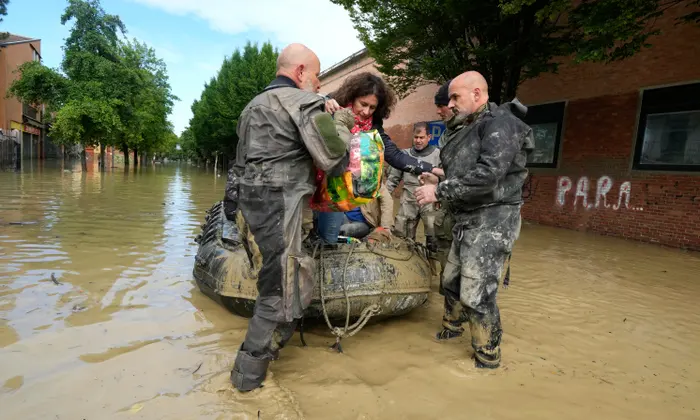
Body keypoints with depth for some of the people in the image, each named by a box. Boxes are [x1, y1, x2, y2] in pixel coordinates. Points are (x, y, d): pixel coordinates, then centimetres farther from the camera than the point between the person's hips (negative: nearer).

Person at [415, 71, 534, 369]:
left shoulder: (500, 123, -13)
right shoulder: (465, 129, 17)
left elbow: (487, 175, -26)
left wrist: (440, 191, -21)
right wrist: (439, 184, 0)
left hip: (492, 221, -9)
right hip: (467, 220, 9)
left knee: (476, 294, -5)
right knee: (451, 279, 19)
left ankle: (488, 356, 15)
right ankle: (452, 325, 43)